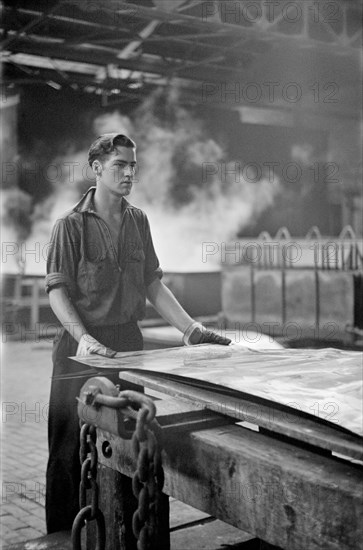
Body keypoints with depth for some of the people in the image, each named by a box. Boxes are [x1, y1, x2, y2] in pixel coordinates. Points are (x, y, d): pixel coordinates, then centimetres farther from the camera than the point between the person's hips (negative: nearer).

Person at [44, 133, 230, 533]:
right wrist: (83, 337, -26)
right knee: (71, 446, 1)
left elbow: (152, 284, 13)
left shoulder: (138, 221, 10)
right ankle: (62, 535, 15)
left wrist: (192, 329, 4)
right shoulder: (71, 225, -6)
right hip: (83, 346, -5)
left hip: (128, 341, 5)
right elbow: (57, 290, -11)